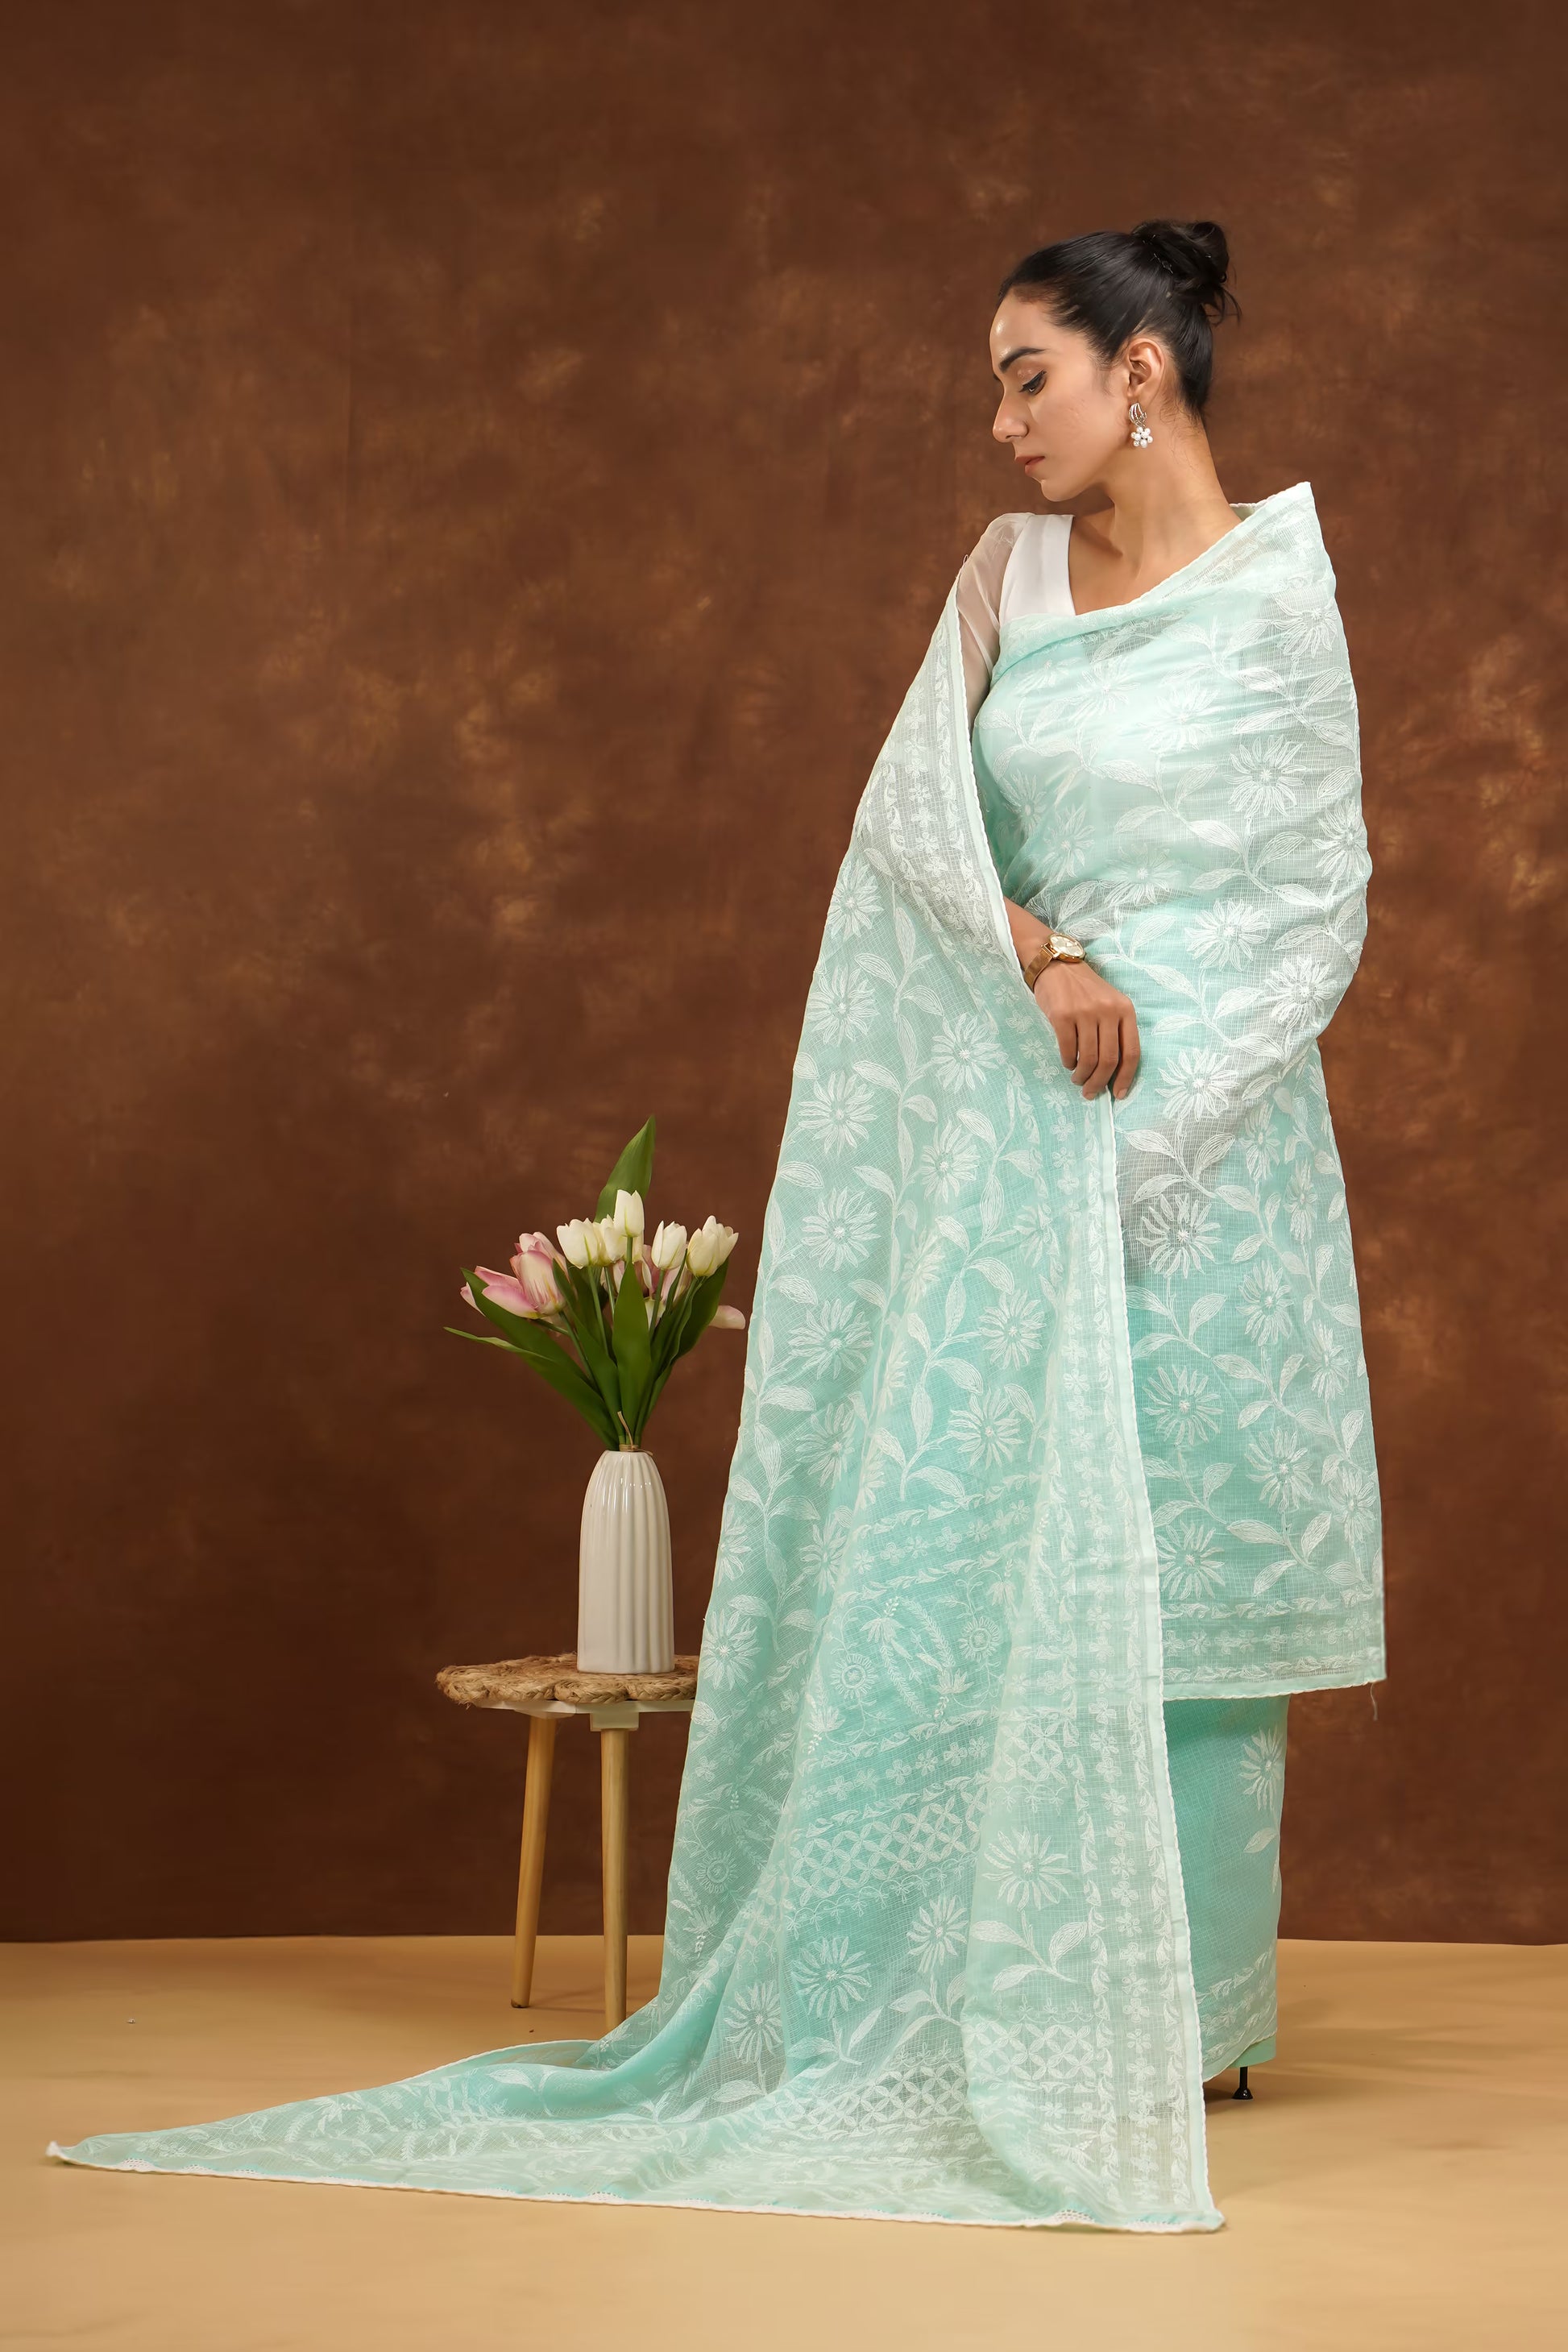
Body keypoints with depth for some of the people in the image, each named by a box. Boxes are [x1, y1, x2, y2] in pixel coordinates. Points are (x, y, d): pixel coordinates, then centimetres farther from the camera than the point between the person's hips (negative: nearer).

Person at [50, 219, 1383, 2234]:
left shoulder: (1280, 594, -3)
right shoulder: (1007, 574, 10)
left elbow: (1317, 914, -5)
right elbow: (912, 808, 1)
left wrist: (1156, 1142, -12)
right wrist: (1038, 953, -17)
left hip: (1204, 1130, -4)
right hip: (1008, 1125, 4)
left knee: (1166, 1571, 0)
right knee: (961, 1541, 4)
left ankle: (1185, 2012, 12)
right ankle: (964, 2001, 14)